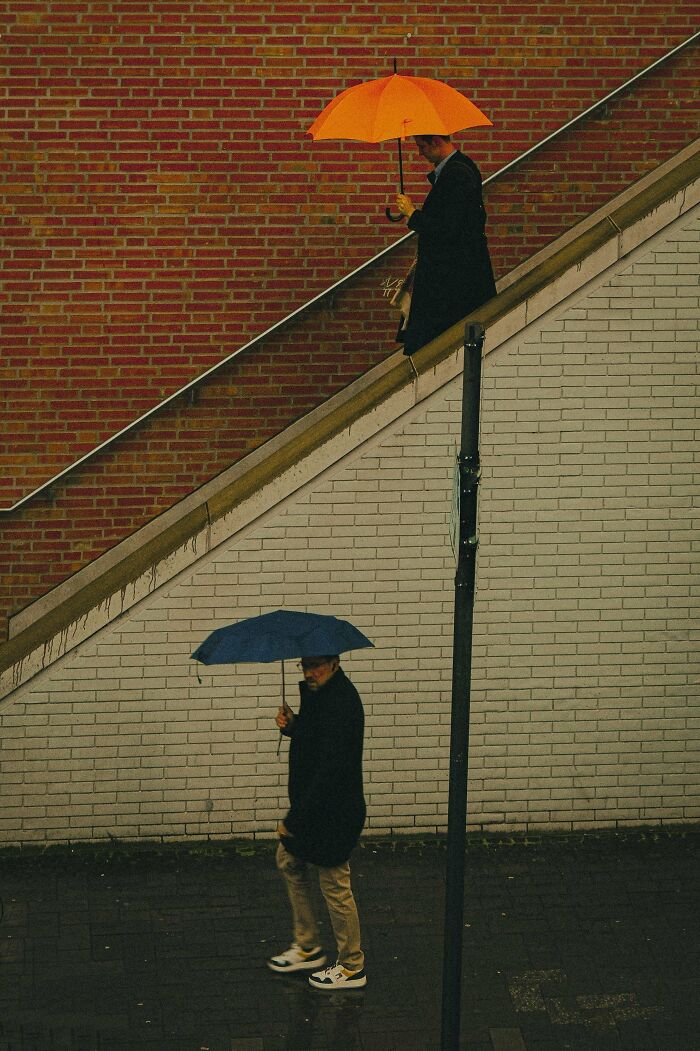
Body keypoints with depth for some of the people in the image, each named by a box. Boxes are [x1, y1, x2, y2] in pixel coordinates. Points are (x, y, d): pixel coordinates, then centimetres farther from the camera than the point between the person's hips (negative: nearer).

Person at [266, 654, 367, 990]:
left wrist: (294, 819, -26)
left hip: (333, 811, -11)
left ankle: (352, 968, 15)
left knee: (334, 886, 0)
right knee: (288, 861, 21)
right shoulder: (317, 691, 5)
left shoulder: (341, 704, -27)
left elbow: (328, 770, -29)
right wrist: (292, 726, -2)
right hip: (311, 804, 11)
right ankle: (307, 948, 32)